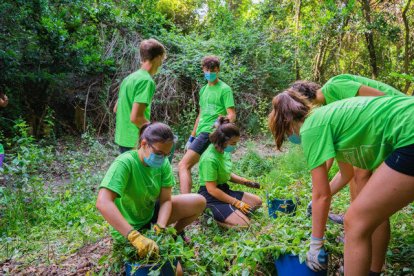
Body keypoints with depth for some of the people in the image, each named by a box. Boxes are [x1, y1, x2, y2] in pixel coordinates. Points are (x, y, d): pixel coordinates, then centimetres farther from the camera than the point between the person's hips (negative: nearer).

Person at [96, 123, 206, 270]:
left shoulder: (162, 163, -13)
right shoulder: (125, 163, -32)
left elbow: (165, 200, -13)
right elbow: (103, 203, -43)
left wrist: (160, 228, -32)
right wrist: (135, 236, -51)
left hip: (152, 213, 6)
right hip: (129, 229, -5)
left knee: (199, 202, -8)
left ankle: (175, 233, 18)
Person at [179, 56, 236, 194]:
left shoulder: (224, 89, -3)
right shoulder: (204, 89, 19)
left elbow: (232, 115, -11)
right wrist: (191, 137, 23)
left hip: (210, 133, -8)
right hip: (201, 133, 8)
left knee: (183, 165, -19)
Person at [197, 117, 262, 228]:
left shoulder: (224, 152, -1)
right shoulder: (210, 159, -26)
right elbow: (212, 189, -24)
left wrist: (246, 182, 5)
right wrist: (237, 203, -19)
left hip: (224, 190, 9)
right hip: (211, 196, -9)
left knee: (257, 201, 15)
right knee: (244, 224, -18)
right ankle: (211, 216, -4)